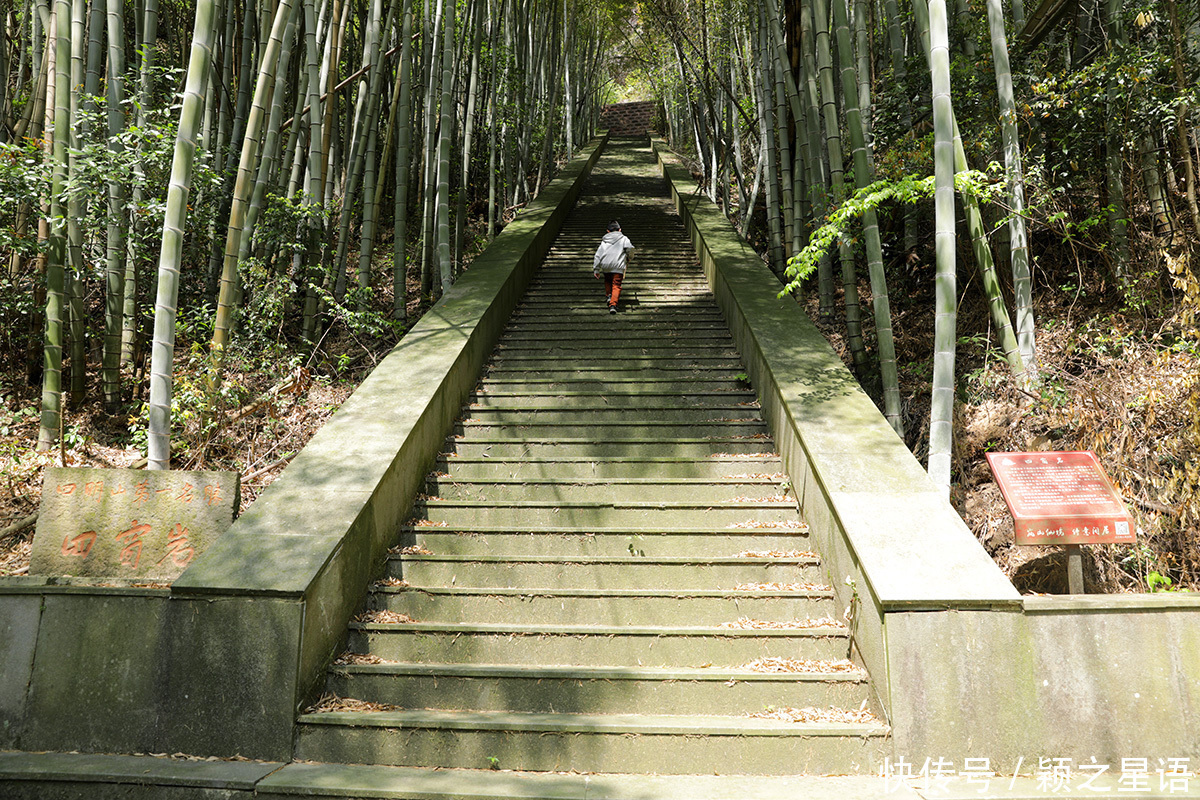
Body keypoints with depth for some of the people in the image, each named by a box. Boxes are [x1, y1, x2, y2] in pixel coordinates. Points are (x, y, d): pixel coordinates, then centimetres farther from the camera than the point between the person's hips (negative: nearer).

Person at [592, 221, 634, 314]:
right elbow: (629, 248, -6)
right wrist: (628, 258, 15)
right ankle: (613, 305, -20)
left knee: (607, 281, 30)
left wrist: (596, 269, 15)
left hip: (605, 265, 3)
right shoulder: (623, 238, 11)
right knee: (616, 286, -3)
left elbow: (598, 255, 15)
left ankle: (608, 295, 10)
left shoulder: (604, 240, 20)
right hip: (618, 266, -3)